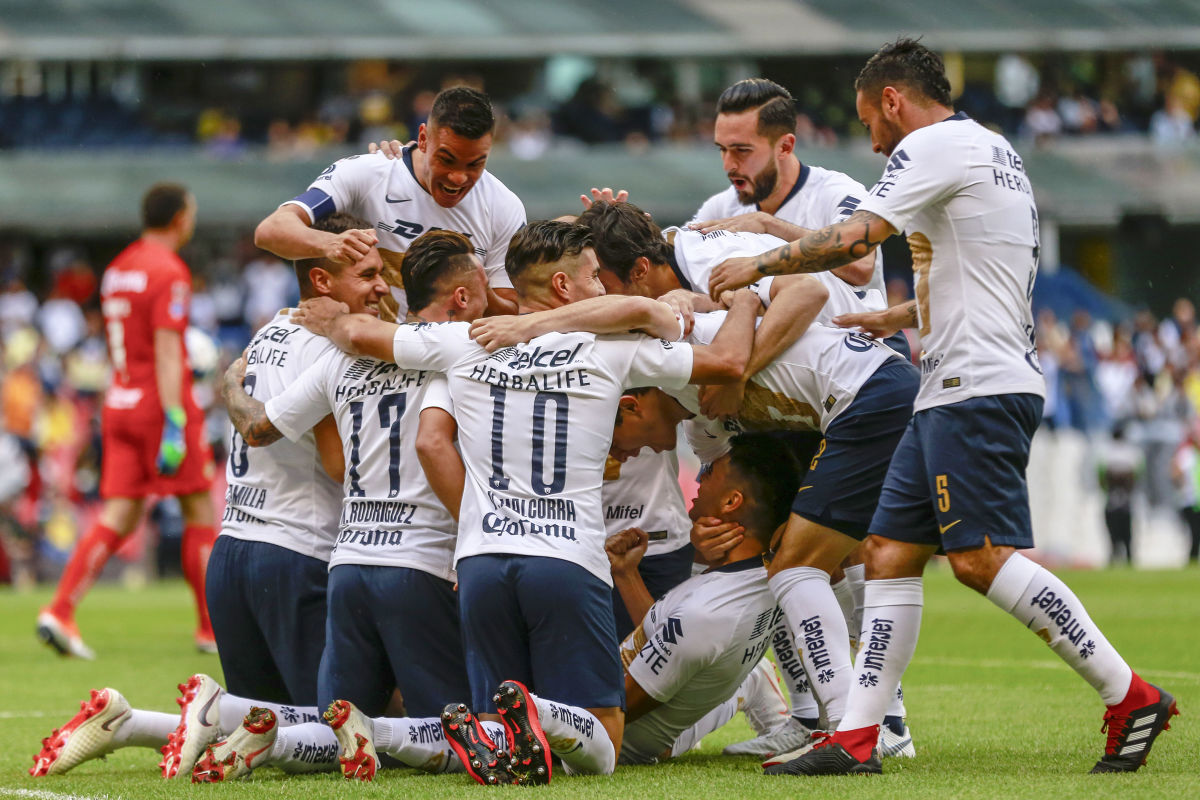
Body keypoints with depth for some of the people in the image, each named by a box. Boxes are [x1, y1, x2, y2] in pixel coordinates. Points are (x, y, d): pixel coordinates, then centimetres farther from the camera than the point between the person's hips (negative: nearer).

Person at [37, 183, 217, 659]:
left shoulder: (118, 268, 14)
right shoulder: (168, 271, -12)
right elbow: (166, 352, -18)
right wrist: (174, 423, -21)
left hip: (120, 404, 7)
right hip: (161, 404, -7)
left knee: (116, 519, 3)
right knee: (201, 511, 4)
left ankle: (60, 611, -12)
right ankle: (213, 628, 7)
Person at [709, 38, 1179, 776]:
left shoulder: (935, 145, -7)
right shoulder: (993, 151, 23)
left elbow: (852, 241, -15)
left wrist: (758, 266, -3)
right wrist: (900, 318, 41)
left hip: (978, 386, -10)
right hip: (955, 391, 10)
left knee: (982, 556, -15)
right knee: (890, 552, 5)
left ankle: (1131, 698, -13)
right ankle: (856, 738, 1)